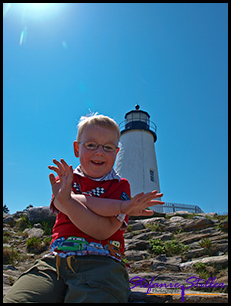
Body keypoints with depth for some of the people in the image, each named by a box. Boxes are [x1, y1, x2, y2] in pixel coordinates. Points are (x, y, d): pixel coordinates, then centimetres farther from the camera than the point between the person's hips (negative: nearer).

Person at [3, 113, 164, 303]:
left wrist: (65, 200, -20)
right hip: (55, 260, 2)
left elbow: (103, 231, -8)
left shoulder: (120, 185, 6)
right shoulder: (66, 178, 15)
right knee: (14, 299, -21)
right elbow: (60, 204, -10)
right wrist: (122, 206, -16)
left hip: (101, 264, -2)